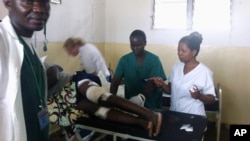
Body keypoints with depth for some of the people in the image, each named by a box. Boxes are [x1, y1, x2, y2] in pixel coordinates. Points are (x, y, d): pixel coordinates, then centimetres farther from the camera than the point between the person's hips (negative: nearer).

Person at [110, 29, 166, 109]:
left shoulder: (154, 60, -7)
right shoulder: (124, 60, -1)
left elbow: (153, 83, -17)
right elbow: (115, 81, -5)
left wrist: (141, 96, -35)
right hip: (130, 103, 2)